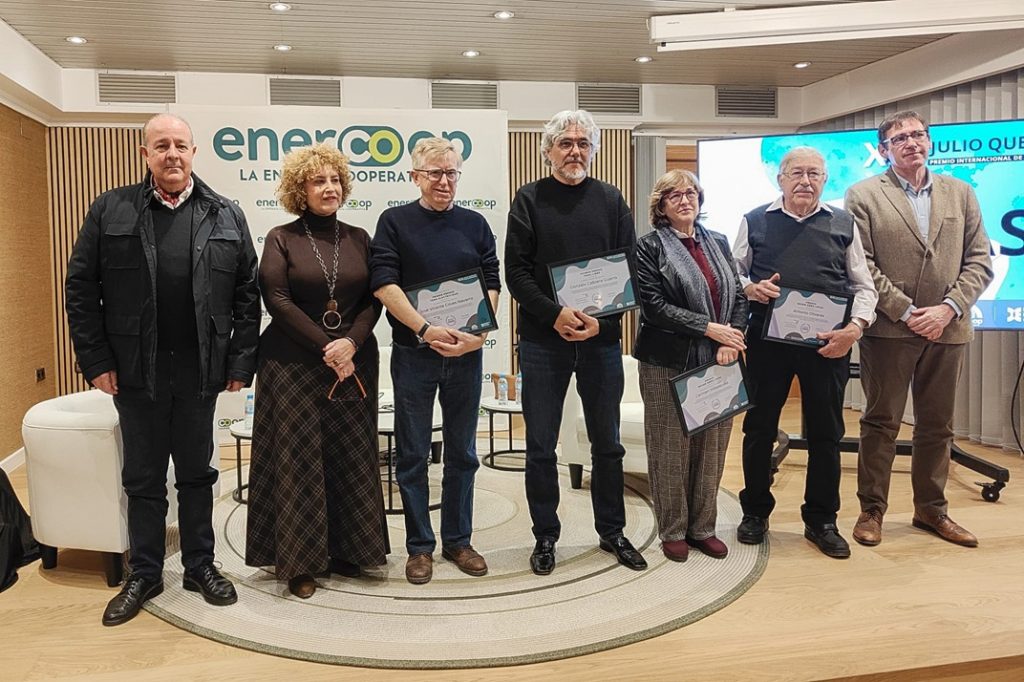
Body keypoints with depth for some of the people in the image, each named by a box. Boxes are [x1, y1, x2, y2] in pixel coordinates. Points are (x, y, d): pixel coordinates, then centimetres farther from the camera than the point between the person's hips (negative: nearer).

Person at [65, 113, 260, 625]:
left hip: (200, 372, 0)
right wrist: (96, 360, -5)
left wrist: (241, 361, -3)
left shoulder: (226, 216, 3)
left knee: (196, 473, 13)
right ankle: (144, 575, 26)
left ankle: (200, 566, 27)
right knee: (143, 478, 12)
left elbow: (247, 292, 2)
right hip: (136, 372, 0)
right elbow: (80, 288, 1)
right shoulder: (110, 210, 1)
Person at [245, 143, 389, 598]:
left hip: (353, 363, 3)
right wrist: (326, 348, -13)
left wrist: (350, 343, -12)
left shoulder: (358, 239, 10)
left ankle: (346, 551, 18)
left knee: (350, 459, 5)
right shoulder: (281, 238, 1)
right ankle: (299, 561, 11)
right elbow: (277, 301, -8)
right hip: (295, 365, -3)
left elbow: (374, 300, 5)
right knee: (298, 460, 0)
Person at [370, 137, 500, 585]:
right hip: (413, 352, -2)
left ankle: (458, 540, 24)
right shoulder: (395, 222, 1)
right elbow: (383, 283, -9)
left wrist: (478, 334, -12)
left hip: (465, 352, 3)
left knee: (462, 452, 10)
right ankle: (420, 545, 18)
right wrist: (425, 329, -18)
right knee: (412, 454, 5)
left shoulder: (475, 225, 9)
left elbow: (492, 283, 4)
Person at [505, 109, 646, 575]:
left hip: (601, 339, 2)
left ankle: (612, 532, 27)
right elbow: (516, 271, -4)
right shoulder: (529, 200, 3)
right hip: (543, 340, -2)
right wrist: (555, 314, -18)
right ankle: (545, 536, 20)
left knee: (607, 443, 11)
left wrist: (602, 319, -11)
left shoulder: (610, 200, 8)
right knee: (541, 447, 5)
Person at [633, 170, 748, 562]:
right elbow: (653, 305, -11)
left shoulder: (718, 243, 14)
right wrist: (709, 328, -15)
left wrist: (732, 341, -7)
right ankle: (673, 531, 18)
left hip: (717, 363, 5)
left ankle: (703, 527, 23)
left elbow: (738, 296, 11)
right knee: (671, 448, 3)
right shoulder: (650, 247, -2)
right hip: (668, 364, -4)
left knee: (712, 447, 9)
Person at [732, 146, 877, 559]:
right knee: (759, 428, 8)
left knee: (826, 433, 8)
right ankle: (755, 512, 25)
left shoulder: (843, 224, 8)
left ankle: (821, 520, 23)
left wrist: (855, 326, -8)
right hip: (768, 340, -1)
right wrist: (750, 289, -13)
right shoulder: (755, 222, 5)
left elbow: (863, 285, 8)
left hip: (828, 344, 1)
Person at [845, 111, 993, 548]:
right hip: (889, 328, -3)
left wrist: (949, 308, -9)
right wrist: (908, 312, -13)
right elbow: (862, 266, -8)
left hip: (946, 329, 4)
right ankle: (871, 509, 15)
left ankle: (931, 509, 26)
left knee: (937, 426, 12)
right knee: (881, 422, 4)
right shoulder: (863, 196, -1)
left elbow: (979, 262, 6)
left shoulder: (961, 193, 10)